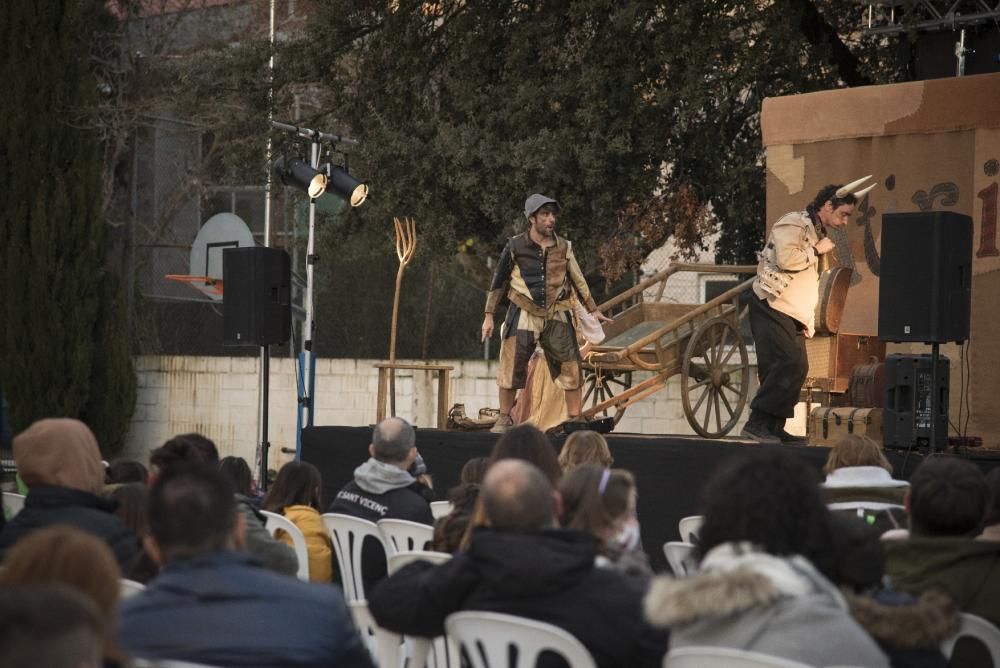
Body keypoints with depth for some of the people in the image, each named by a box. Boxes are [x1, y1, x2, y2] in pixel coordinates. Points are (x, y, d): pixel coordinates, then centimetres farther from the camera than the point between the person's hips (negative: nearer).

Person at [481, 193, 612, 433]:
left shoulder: (563, 248, 4)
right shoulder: (515, 247, -3)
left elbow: (578, 280, 14)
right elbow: (499, 282, 3)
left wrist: (593, 310, 15)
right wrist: (489, 316, 3)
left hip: (557, 315, 2)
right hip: (524, 314, -2)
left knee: (570, 368, -1)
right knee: (511, 367, -6)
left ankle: (575, 420, 9)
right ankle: (504, 420, 6)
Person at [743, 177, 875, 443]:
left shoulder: (817, 232, 24)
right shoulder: (794, 223, -8)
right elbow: (786, 258, -25)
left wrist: (809, 320, 23)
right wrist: (816, 251, -10)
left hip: (792, 315, 10)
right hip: (772, 307, -10)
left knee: (796, 369, 5)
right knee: (790, 364, -19)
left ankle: (774, 428, 8)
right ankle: (757, 423, -20)